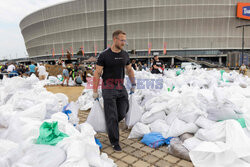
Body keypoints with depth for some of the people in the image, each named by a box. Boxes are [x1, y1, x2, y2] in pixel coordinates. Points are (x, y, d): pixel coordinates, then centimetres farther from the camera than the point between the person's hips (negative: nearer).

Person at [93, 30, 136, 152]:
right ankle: (115, 143, 15)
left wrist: (133, 84, 19)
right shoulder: (104, 55, -9)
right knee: (112, 117, 0)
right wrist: (95, 91, -8)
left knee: (122, 113, 4)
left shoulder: (125, 55, 7)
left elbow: (130, 70, 19)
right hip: (108, 89, -5)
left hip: (121, 88, 5)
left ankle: (109, 125, 35)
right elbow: (97, 73, -8)